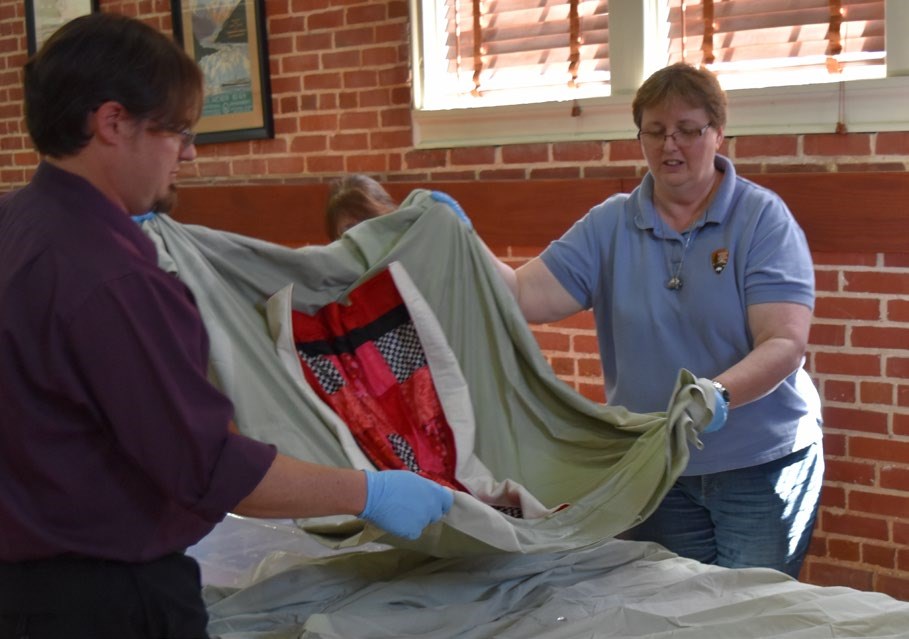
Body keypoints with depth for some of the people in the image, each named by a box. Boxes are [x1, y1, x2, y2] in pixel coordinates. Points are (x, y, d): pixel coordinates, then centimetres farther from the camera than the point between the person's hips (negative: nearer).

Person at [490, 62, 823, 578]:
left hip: (760, 463, -3)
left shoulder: (764, 218, -8)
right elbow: (525, 295, -9)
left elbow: (784, 343, -18)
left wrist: (716, 395, -35)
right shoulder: (610, 226, 1)